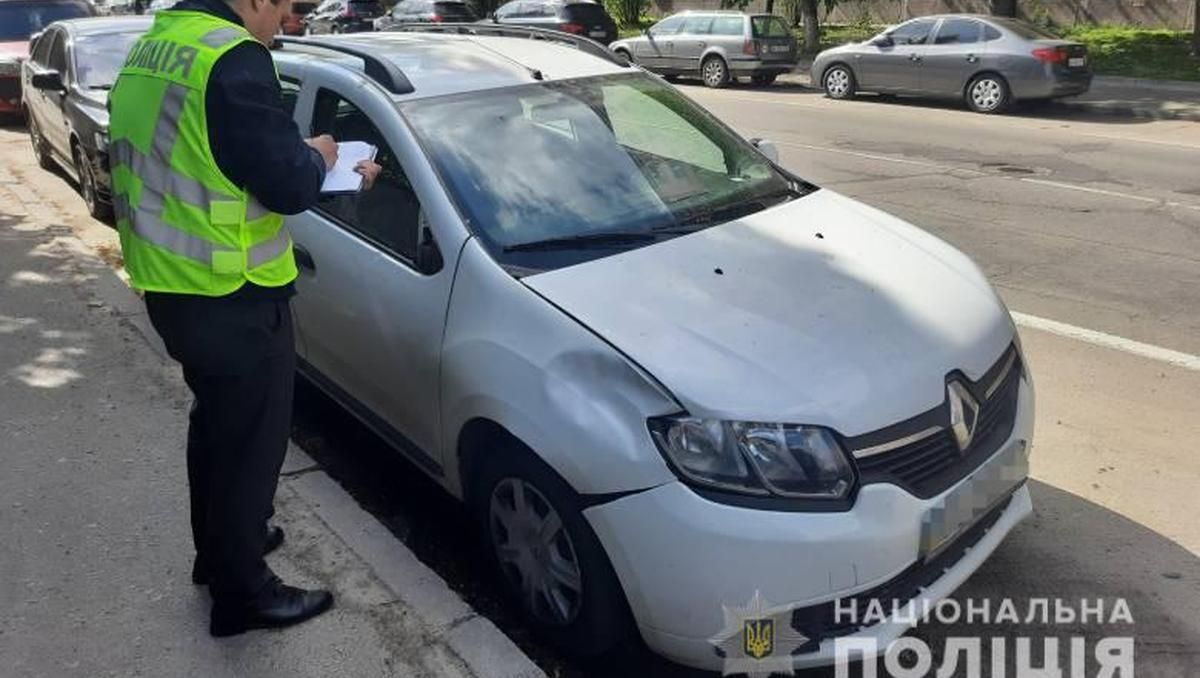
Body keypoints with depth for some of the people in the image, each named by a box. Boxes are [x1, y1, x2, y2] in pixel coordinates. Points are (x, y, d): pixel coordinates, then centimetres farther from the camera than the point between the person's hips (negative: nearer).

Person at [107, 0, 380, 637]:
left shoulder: (147, 51, 11)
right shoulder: (233, 59, -20)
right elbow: (289, 185, -23)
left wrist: (296, 159, 13)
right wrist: (315, 156, -2)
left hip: (170, 289, 10)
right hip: (232, 302, -9)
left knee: (216, 424, 25)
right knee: (250, 441, 6)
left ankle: (219, 549, 44)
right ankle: (243, 594, 23)